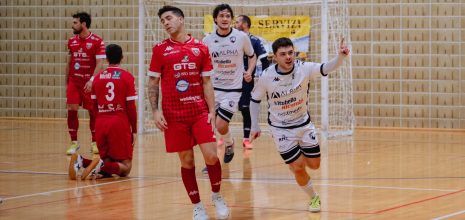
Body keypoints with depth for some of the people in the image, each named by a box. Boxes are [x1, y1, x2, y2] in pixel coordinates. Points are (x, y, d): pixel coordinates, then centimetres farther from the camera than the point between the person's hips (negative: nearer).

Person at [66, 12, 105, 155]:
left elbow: (99, 63, -13)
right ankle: (74, 142, 3)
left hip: (89, 83, -4)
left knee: (93, 112, 3)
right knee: (71, 110, -6)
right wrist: (66, 82, 14)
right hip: (74, 81, 4)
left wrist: (92, 80, -25)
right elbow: (69, 62, 15)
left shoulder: (97, 41, -8)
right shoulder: (72, 41, 7)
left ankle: (94, 143, 16)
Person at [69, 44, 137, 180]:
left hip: (100, 123, 4)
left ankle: (82, 161, -13)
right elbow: (131, 107, -5)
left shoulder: (97, 78, 9)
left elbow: (94, 106, 11)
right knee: (125, 167, 2)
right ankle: (101, 166, -28)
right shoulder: (127, 77, -3)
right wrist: (134, 130, 3)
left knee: (107, 163, 16)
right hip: (120, 123, -4)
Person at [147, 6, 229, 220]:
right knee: (187, 160, 3)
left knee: (211, 155, -9)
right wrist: (155, 110, -7)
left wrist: (211, 111, -1)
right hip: (174, 115, 0)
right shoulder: (160, 49, 3)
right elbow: (153, 83, 4)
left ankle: (217, 196, 15)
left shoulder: (201, 48, 4)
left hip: (200, 111, 0)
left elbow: (206, 82, 6)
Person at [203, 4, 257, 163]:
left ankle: (229, 144, 22)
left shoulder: (241, 37, -5)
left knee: (221, 125, -11)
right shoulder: (207, 40, -2)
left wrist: (249, 72, -6)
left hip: (233, 89, -2)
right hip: (213, 88, 2)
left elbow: (252, 56, 11)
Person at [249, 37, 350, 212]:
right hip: (281, 129, -2)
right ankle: (313, 198, 18)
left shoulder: (304, 69, -18)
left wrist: (340, 56, -53)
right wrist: (254, 126, -5)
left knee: (314, 165, 7)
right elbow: (255, 99, -3)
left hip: (304, 124, 2)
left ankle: (297, 157, 42)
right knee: (298, 168, -7)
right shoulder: (267, 76, -19)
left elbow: (327, 68, -33)